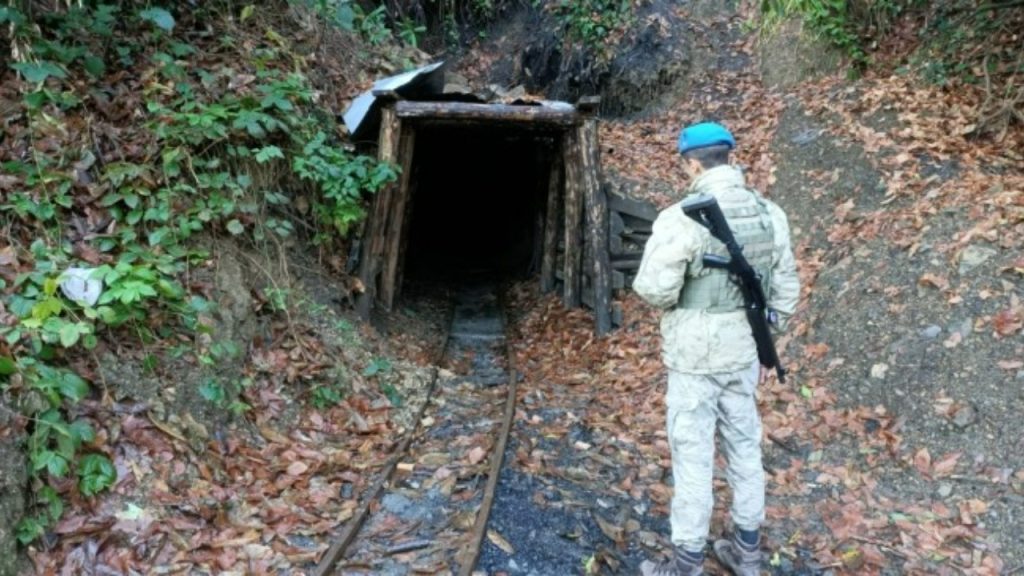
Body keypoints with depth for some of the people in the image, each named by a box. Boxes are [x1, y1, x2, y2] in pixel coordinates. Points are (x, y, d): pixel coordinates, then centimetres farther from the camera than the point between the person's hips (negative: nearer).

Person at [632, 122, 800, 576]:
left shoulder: (682, 218, -20)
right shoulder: (770, 214, 1)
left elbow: (654, 290, -18)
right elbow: (786, 289, 8)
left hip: (695, 357, -6)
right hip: (743, 353, 6)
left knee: (693, 458, 5)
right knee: (744, 448, 19)